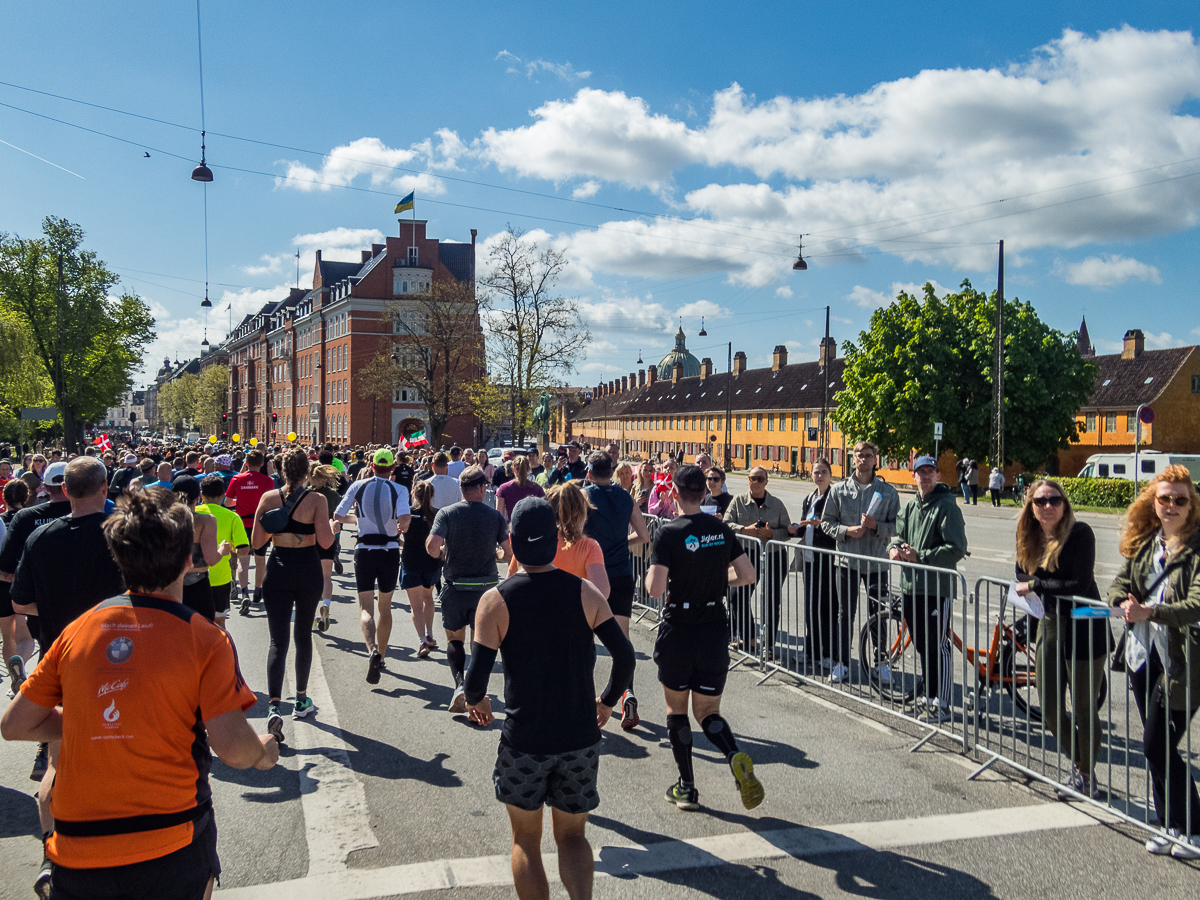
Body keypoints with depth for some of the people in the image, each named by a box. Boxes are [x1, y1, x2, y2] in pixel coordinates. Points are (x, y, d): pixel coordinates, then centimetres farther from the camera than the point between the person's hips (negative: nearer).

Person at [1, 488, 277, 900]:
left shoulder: (76, 632, 0)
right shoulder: (205, 639, -11)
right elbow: (233, 747, -17)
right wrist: (264, 751, 4)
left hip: (76, 855, 2)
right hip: (170, 851, -2)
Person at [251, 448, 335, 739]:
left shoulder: (268, 498, -3)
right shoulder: (316, 500, -8)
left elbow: (256, 541, 0)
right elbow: (325, 541, -13)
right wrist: (333, 525, 6)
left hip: (278, 570, 1)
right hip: (308, 571, 0)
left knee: (278, 640, -2)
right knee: (303, 635, 17)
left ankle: (273, 706, -19)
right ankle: (301, 701, 29)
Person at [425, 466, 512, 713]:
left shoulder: (446, 514, -6)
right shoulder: (495, 517, -3)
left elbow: (431, 546, -18)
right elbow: (509, 553, -4)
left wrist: (441, 554, 4)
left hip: (455, 587, 0)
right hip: (486, 586, 1)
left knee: (454, 639, 15)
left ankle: (460, 684, -5)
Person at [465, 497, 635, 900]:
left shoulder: (496, 600, -11)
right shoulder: (585, 592, -6)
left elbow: (476, 677, -14)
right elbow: (624, 656, -9)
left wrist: (476, 700, 9)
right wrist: (607, 701, 9)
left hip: (524, 739, -2)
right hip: (580, 737, 2)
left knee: (526, 840, 18)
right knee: (572, 835, 18)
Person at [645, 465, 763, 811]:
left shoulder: (670, 533, -14)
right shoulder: (722, 529, 1)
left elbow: (654, 588, -21)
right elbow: (748, 575, 4)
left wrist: (651, 574, 1)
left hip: (678, 630, -4)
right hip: (715, 630, 4)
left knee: (677, 710, 15)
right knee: (708, 711, 14)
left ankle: (687, 788, 18)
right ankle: (735, 756, -15)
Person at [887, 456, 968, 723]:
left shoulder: (947, 506, -9)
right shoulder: (910, 507, 14)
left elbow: (957, 549, -15)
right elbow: (899, 534, 19)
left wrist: (919, 556, -18)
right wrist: (895, 548, -5)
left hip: (937, 587, -7)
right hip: (911, 584, 7)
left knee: (938, 646, -4)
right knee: (921, 644, 16)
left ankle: (941, 705, 3)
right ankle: (928, 695, 29)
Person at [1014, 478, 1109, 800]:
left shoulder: (1080, 533, -17)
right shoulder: (1028, 537, 3)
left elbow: (1080, 586, -23)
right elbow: (1022, 574, 12)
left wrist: (1036, 585, -16)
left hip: (1084, 630, -6)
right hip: (1049, 628, 6)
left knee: (1084, 710, 5)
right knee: (1049, 709, 11)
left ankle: (1086, 776, 25)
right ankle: (1078, 764, 35)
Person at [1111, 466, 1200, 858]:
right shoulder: (1142, 543, 9)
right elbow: (1120, 584, 5)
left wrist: (1151, 612, -34)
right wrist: (1126, 604, -17)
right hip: (1143, 655, 6)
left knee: (1157, 745, -6)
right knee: (1157, 745, 13)